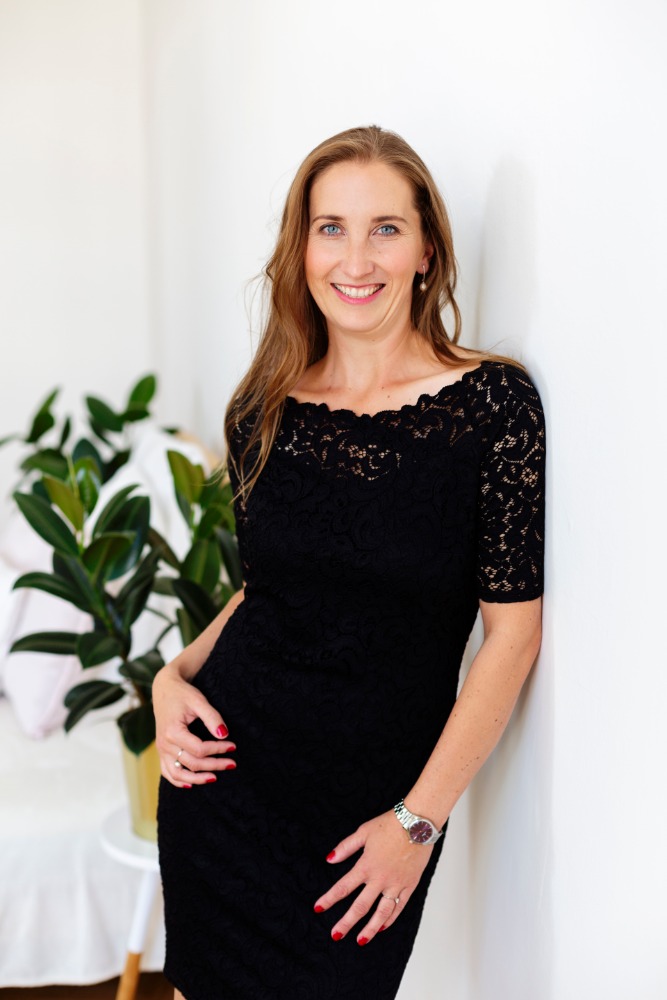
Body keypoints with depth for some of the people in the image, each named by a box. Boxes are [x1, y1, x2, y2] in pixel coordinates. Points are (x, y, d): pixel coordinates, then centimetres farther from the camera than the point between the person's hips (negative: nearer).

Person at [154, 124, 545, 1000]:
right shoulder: (262, 412, 1)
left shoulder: (492, 401, -10)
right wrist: (175, 675, -4)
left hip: (371, 811, -3)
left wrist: (419, 820, -11)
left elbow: (513, 632, -10)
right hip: (223, 776, 3)